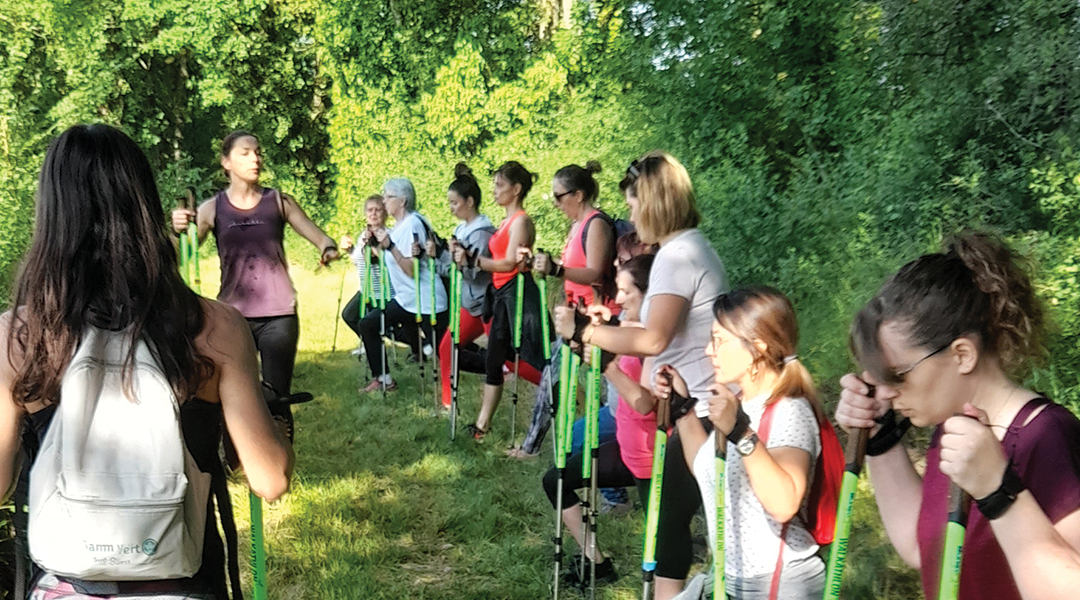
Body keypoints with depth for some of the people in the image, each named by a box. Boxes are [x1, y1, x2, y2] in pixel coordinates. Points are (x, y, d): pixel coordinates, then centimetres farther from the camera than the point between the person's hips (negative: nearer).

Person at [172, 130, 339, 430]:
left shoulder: (279, 201, 2)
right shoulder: (212, 208, 1)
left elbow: (320, 237, 1)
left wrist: (328, 249, -23)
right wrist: (178, 230, -30)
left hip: (279, 316, 0)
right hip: (233, 316, 1)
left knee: (277, 401, 0)